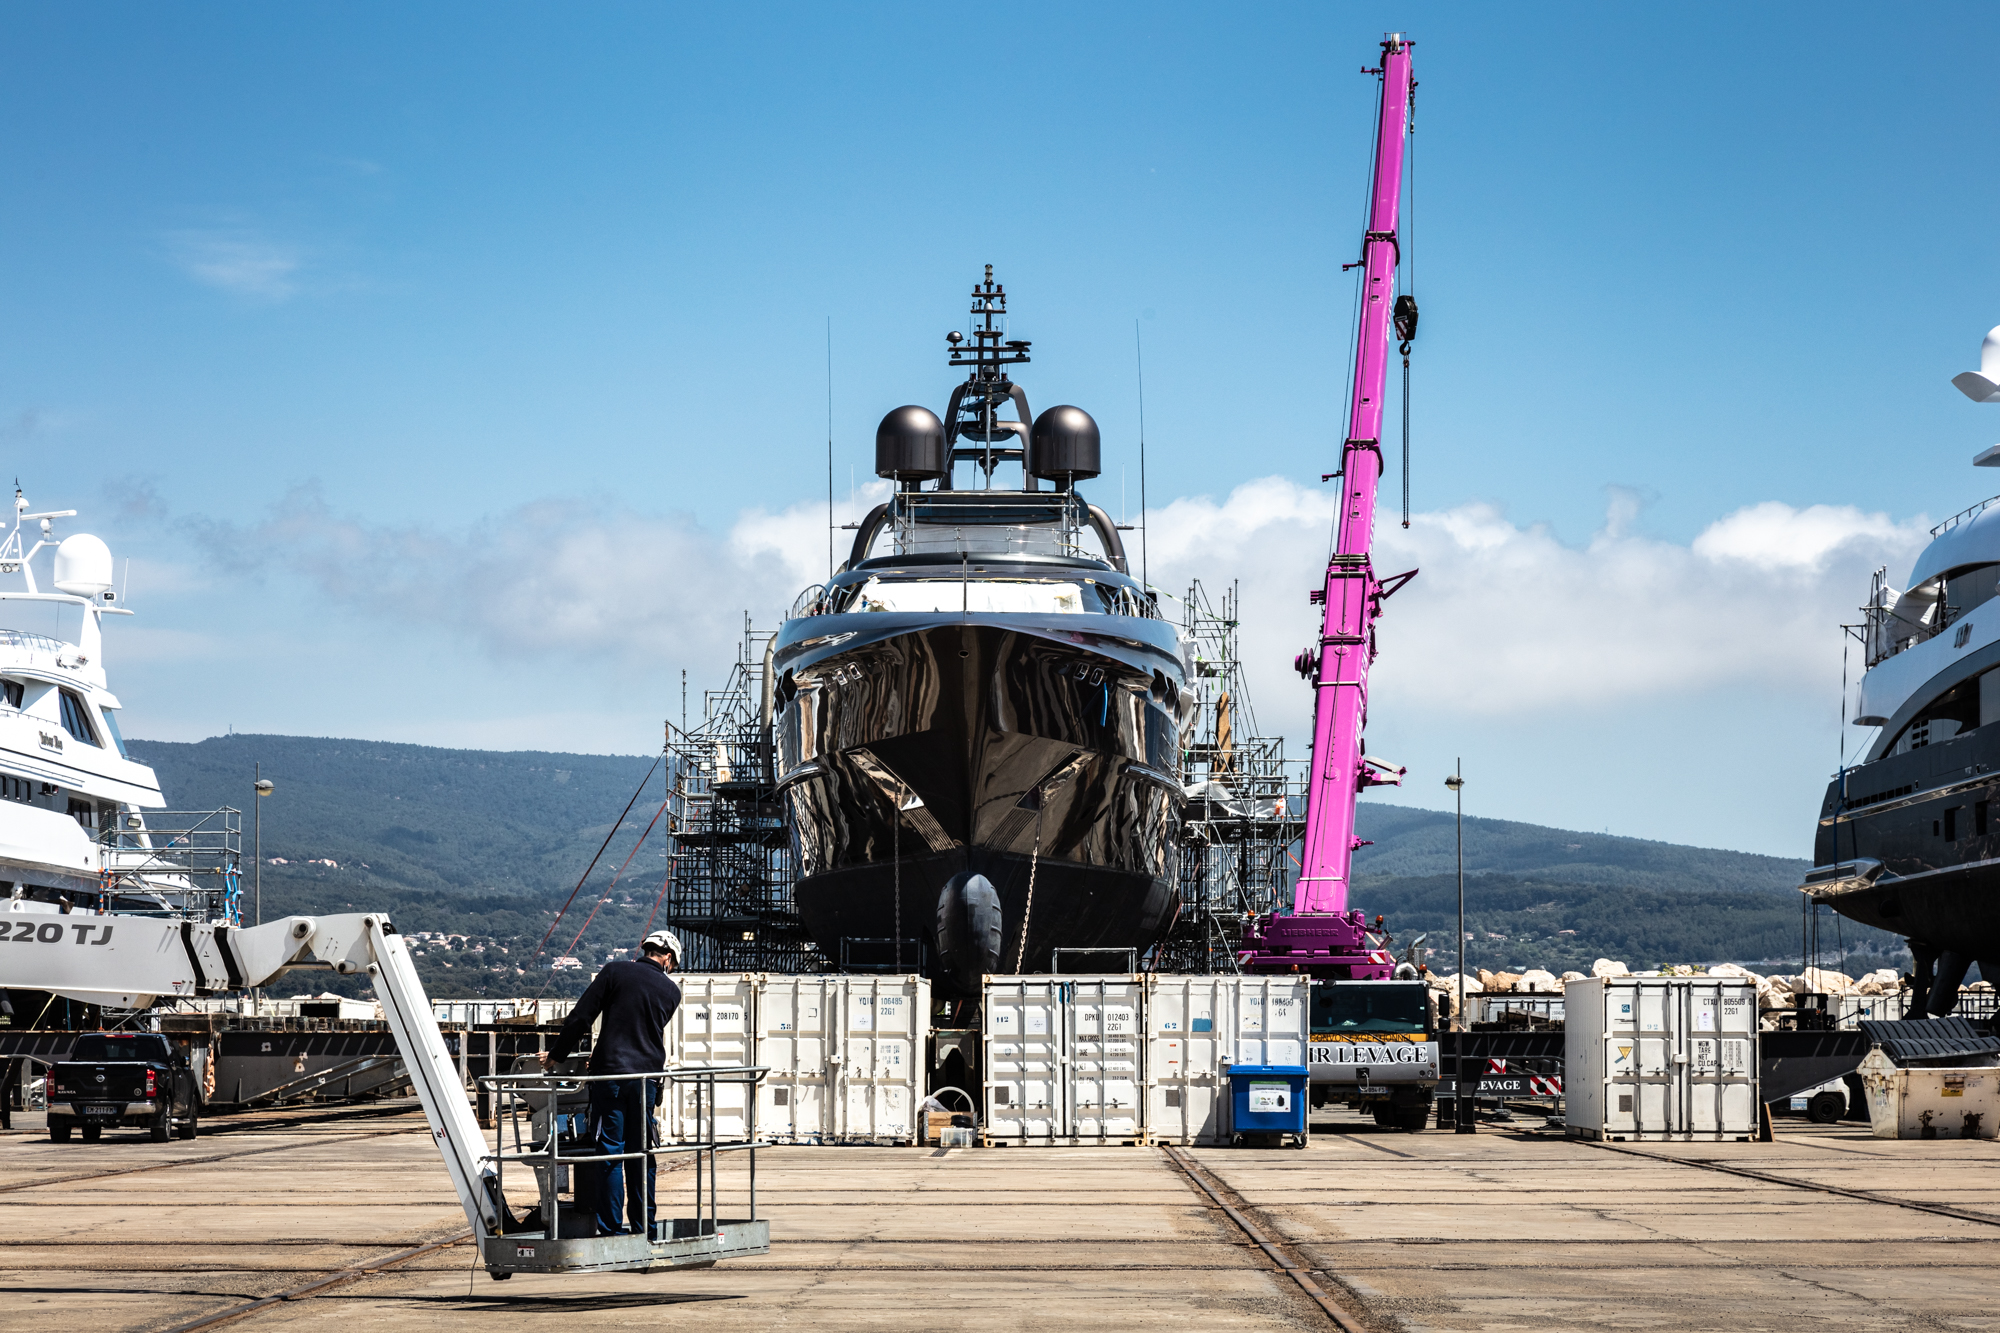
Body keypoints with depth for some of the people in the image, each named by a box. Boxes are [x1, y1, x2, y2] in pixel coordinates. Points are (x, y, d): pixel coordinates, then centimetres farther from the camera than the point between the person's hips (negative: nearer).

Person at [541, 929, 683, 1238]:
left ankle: (611, 1229, -4)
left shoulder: (615, 971, 0)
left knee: (609, 1152, -1)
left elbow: (581, 1017, -1)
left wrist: (556, 1055, 11)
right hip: (648, 1075, 3)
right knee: (641, 1154, 10)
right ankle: (643, 1228, 12)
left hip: (611, 1073, -3)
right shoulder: (671, 991, 10)